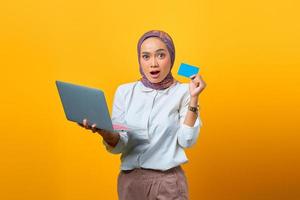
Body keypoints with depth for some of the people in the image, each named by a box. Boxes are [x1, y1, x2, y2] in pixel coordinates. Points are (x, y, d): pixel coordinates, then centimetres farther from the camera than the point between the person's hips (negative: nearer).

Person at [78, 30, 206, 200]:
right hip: (130, 180, 2)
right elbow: (119, 145, -3)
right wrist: (106, 133, -23)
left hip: (168, 183, -2)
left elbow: (186, 141, -12)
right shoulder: (125, 91, 1)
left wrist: (193, 99, -18)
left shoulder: (183, 92, -3)